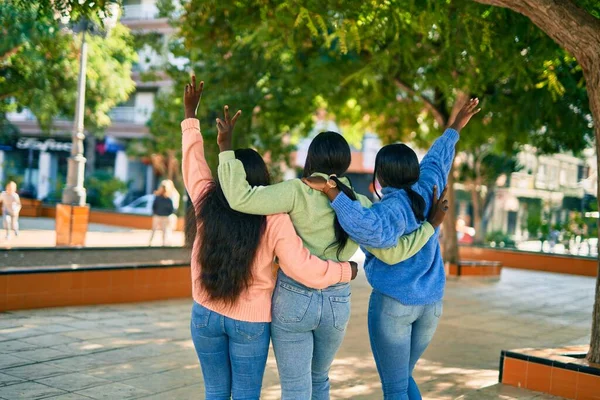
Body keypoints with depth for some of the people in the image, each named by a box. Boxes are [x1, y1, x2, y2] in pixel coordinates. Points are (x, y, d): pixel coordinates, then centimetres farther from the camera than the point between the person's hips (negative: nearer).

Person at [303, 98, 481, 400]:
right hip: (431, 302, 7)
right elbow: (438, 158, 20)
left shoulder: (393, 207, -20)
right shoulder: (426, 188, 0)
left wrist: (332, 192, -40)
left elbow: (371, 229, -43)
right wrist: (455, 128, 38)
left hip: (393, 303, -7)